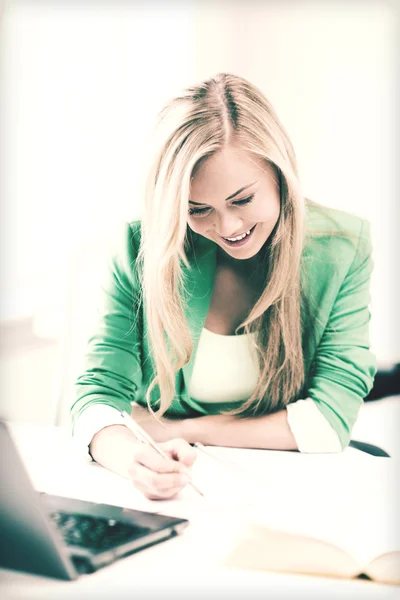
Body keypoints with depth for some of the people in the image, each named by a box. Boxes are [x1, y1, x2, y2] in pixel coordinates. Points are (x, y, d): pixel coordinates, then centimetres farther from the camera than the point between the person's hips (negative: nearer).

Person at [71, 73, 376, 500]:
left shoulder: (342, 249, -9)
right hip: (177, 488, 0)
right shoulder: (143, 250, -9)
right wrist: (135, 460, -33)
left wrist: (182, 430, -12)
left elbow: (330, 420, -10)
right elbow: (100, 391, -10)